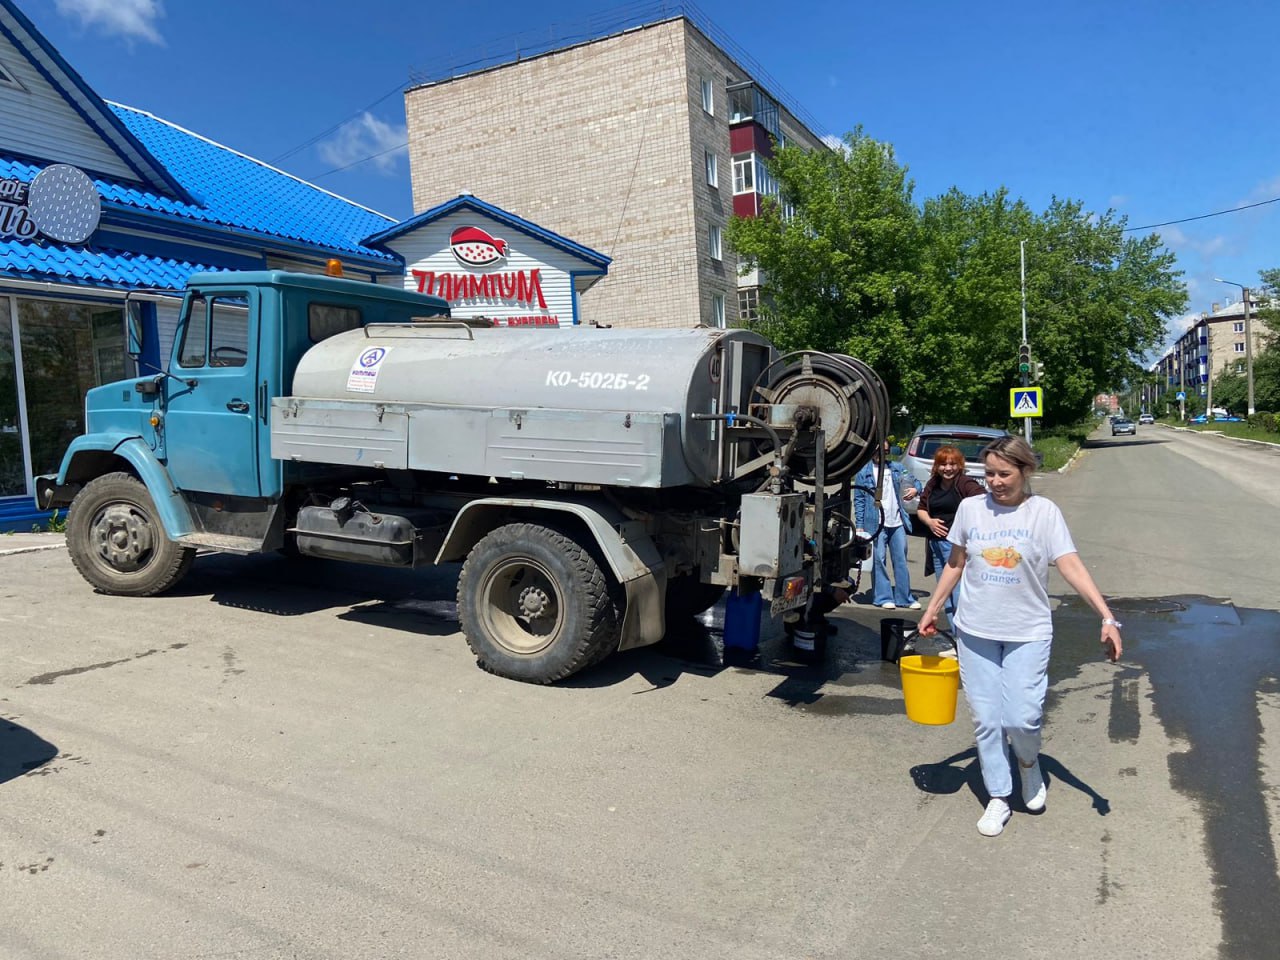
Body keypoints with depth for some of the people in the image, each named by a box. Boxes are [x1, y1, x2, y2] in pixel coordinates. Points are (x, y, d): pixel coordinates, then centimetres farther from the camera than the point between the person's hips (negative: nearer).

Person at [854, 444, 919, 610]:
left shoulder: (896, 468, 13)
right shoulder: (863, 472, 1)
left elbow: (913, 480, 21)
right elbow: (859, 500, 0)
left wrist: (915, 490, -4)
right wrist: (859, 525, -7)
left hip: (897, 522, 4)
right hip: (876, 524, -4)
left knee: (901, 560, 6)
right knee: (878, 560, -2)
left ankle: (904, 597, 13)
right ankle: (883, 597, 7)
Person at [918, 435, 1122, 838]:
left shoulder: (1043, 512, -8)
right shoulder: (970, 508, -1)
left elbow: (1071, 567, -15)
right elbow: (955, 563, 10)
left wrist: (1107, 617, -25)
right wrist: (933, 608, 12)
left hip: (1028, 632, -2)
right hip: (975, 631, 2)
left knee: (1022, 718, -8)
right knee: (986, 720, 6)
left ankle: (1030, 765, 26)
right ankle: (998, 798, 23)